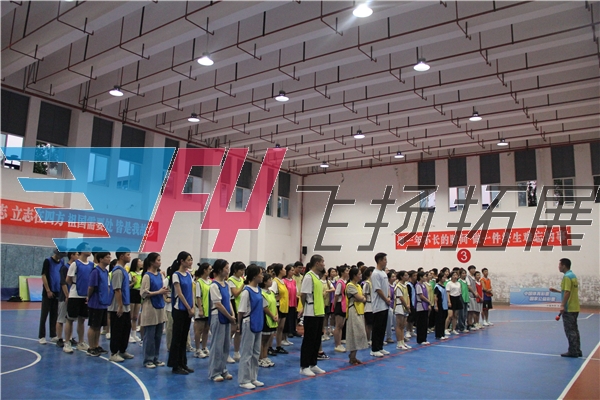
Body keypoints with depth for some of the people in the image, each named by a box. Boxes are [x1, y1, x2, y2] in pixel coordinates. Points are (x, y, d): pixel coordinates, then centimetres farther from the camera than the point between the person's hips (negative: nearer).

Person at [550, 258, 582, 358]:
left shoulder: (567, 277, -15)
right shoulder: (573, 276, 14)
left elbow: (567, 292, -22)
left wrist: (563, 305, -22)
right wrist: (557, 291, 20)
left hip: (569, 309, -9)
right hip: (575, 308, 9)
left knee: (570, 331, -3)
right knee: (574, 330, 14)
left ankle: (573, 351, 2)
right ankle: (577, 351, 19)